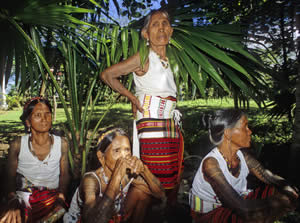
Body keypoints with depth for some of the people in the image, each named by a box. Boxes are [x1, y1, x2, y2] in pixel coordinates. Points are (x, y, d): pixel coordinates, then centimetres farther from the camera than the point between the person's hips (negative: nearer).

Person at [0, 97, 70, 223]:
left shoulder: (61, 144, -1)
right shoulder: (17, 145, -2)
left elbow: (64, 175, 2)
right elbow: (10, 177, -1)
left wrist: (60, 200, -13)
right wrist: (13, 201, -18)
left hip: (52, 196, 0)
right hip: (24, 197, 0)